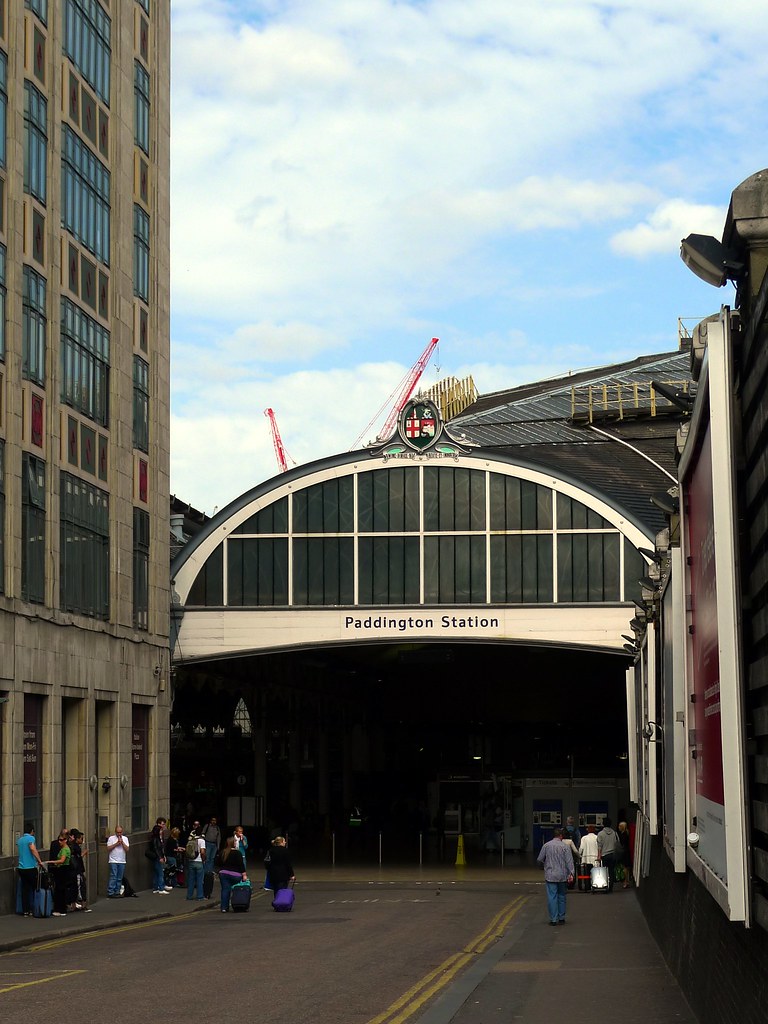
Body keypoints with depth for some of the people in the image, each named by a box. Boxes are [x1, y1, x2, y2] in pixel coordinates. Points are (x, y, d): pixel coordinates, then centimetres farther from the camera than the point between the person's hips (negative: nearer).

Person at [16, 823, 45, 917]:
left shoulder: (19, 840, 12)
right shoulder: (31, 838, -8)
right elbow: (33, 849, -24)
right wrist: (40, 861, -22)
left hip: (21, 867, 6)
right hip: (30, 867, -6)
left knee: (25, 889, 7)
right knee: (34, 888, 4)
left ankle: (25, 911, 5)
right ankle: (32, 909, 1)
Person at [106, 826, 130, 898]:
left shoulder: (125, 838, 9)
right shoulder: (111, 838, 1)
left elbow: (127, 849, 0)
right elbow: (108, 849, -7)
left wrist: (122, 842, -11)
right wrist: (116, 844, -12)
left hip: (122, 862, 3)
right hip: (113, 861, -3)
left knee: (119, 878, 5)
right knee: (113, 877, -10)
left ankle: (117, 892, 11)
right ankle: (110, 893, -10)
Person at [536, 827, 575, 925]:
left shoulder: (546, 846, -1)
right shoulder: (565, 846, -3)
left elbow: (539, 860, 4)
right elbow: (569, 861, -9)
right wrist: (571, 873, -11)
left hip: (550, 876, 0)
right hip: (562, 876, 0)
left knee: (552, 897, 0)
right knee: (562, 897, 13)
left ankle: (553, 919, -3)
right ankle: (561, 918, 18)